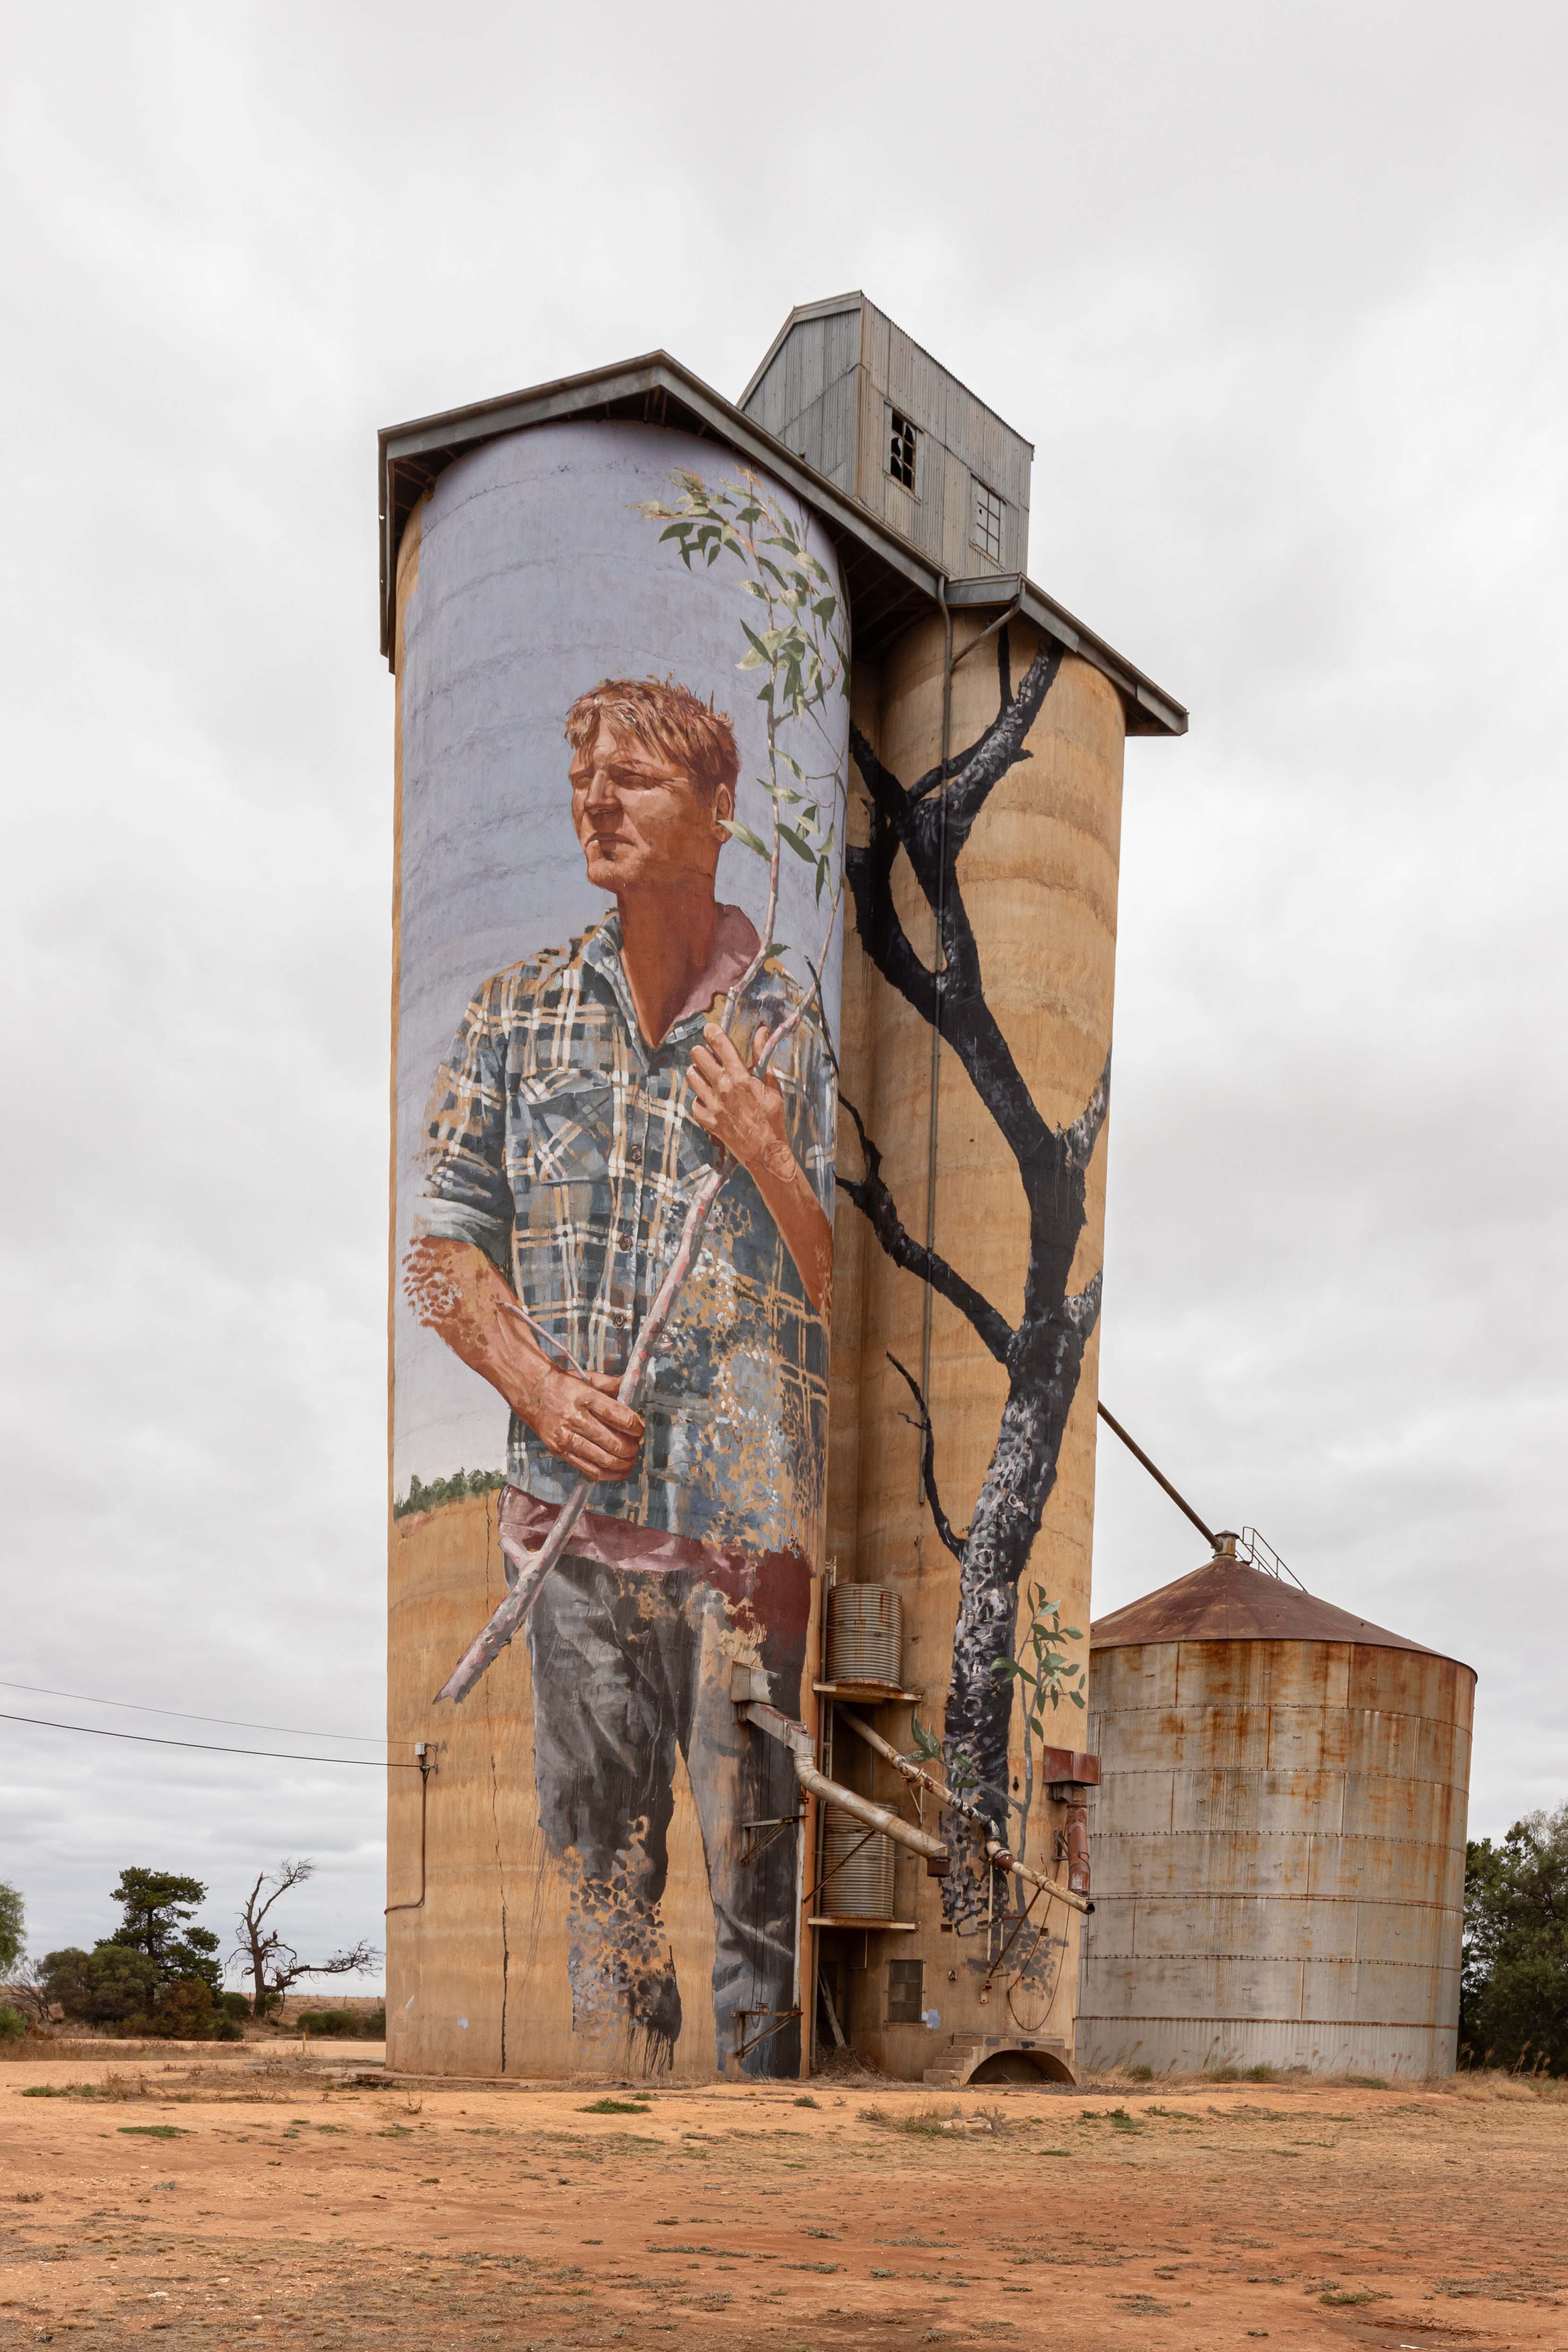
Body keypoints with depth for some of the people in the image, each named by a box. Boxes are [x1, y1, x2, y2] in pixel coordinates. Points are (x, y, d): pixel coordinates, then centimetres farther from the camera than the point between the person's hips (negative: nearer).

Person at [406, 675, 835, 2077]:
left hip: (748, 1510, -3)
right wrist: (538, 1385, -6)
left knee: (757, 1859, 2)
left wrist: (763, 1152, -14)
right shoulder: (517, 1015, 8)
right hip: (575, 1501, 3)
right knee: (598, 1855, 12)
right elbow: (444, 1247, 9)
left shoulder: (798, 1029, 0)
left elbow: (848, 1289, 0)